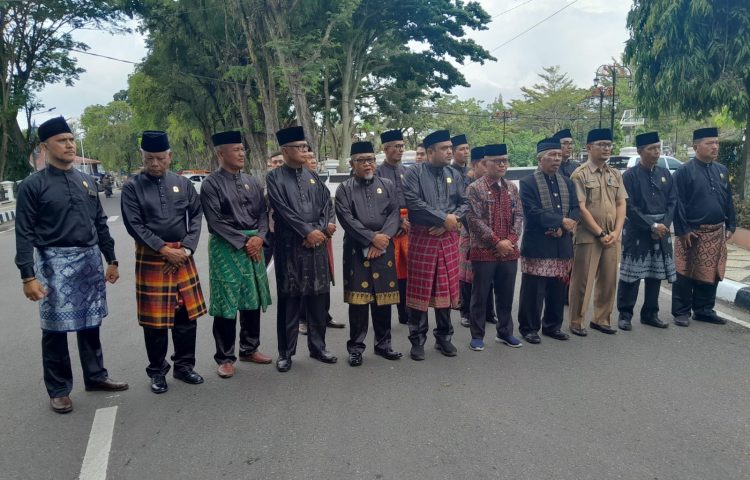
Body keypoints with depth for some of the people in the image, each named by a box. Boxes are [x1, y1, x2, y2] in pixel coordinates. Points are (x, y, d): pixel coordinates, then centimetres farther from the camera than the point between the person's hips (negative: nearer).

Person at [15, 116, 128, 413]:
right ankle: (58, 390, 18)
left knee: (90, 324, 14)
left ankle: (96, 376, 29)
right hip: (55, 263, -5)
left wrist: (111, 260, 14)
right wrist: (28, 276, -14)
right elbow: (25, 234, -9)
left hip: (91, 260, 5)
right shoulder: (33, 185, -6)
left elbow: (101, 224, 15)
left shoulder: (87, 182, 11)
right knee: (56, 329, 4)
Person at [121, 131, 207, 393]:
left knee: (187, 314, 9)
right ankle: (157, 371, 22)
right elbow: (134, 225, -10)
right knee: (155, 319, 5)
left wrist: (186, 248, -8)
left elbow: (196, 216, 3)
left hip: (182, 256, 3)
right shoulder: (132, 187, -4)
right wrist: (164, 250, -15)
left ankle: (184, 366, 25)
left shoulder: (183, 183, 4)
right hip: (150, 259, -3)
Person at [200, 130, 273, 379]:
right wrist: (243, 242, -14)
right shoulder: (211, 183, -7)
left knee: (253, 300, 13)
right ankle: (225, 358, 13)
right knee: (226, 304, -1)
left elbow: (263, 213, 10)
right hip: (226, 248, -6)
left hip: (254, 246, 6)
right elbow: (215, 221, -12)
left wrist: (259, 237, -9)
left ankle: (249, 349, 29)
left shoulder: (251, 182, 11)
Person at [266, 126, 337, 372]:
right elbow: (283, 210, -12)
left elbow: (327, 205, 7)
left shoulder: (313, 176, 13)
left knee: (319, 298, 9)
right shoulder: (274, 178, -2)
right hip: (290, 247, -4)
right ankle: (285, 353, 14)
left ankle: (318, 347, 23)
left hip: (317, 245, 5)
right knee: (289, 300, 2)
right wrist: (307, 231, -16)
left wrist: (321, 230, -8)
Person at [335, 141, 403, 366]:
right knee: (358, 299, 0)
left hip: (383, 249, 2)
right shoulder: (344, 189, 3)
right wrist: (372, 237, -15)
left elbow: (395, 215, 2)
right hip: (356, 250, -2)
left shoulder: (387, 185, 11)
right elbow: (346, 219, -8)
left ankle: (383, 343, 21)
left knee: (383, 297, 8)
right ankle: (356, 347, 12)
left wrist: (383, 238, -12)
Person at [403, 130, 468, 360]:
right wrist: (444, 217, -16)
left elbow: (464, 203, 8)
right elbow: (413, 202, -17)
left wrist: (451, 221, -10)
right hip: (422, 238, -4)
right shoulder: (415, 173, -6)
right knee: (419, 289, 2)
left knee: (446, 289, 10)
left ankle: (444, 337, 24)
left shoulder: (454, 175, 10)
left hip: (448, 239, 4)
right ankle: (417, 340, 14)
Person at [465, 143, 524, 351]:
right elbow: (475, 220, -13)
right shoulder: (474, 188, -7)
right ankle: (477, 335, 15)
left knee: (506, 295, 13)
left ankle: (505, 332, 28)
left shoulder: (512, 188, 10)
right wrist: (497, 242, -15)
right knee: (480, 295, 4)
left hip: (509, 251, 5)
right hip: (484, 252, -5)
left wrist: (511, 240, -7)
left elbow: (519, 216, 8)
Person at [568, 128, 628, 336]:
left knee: (609, 280, 10)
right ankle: (576, 322, 11)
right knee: (582, 281, 0)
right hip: (588, 236, -6)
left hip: (612, 236, 6)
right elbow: (581, 208, -12)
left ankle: (601, 319, 24)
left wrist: (616, 232, -4)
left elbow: (621, 205, 9)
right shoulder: (580, 174, -6)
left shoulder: (615, 174, 12)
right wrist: (600, 233, -13)